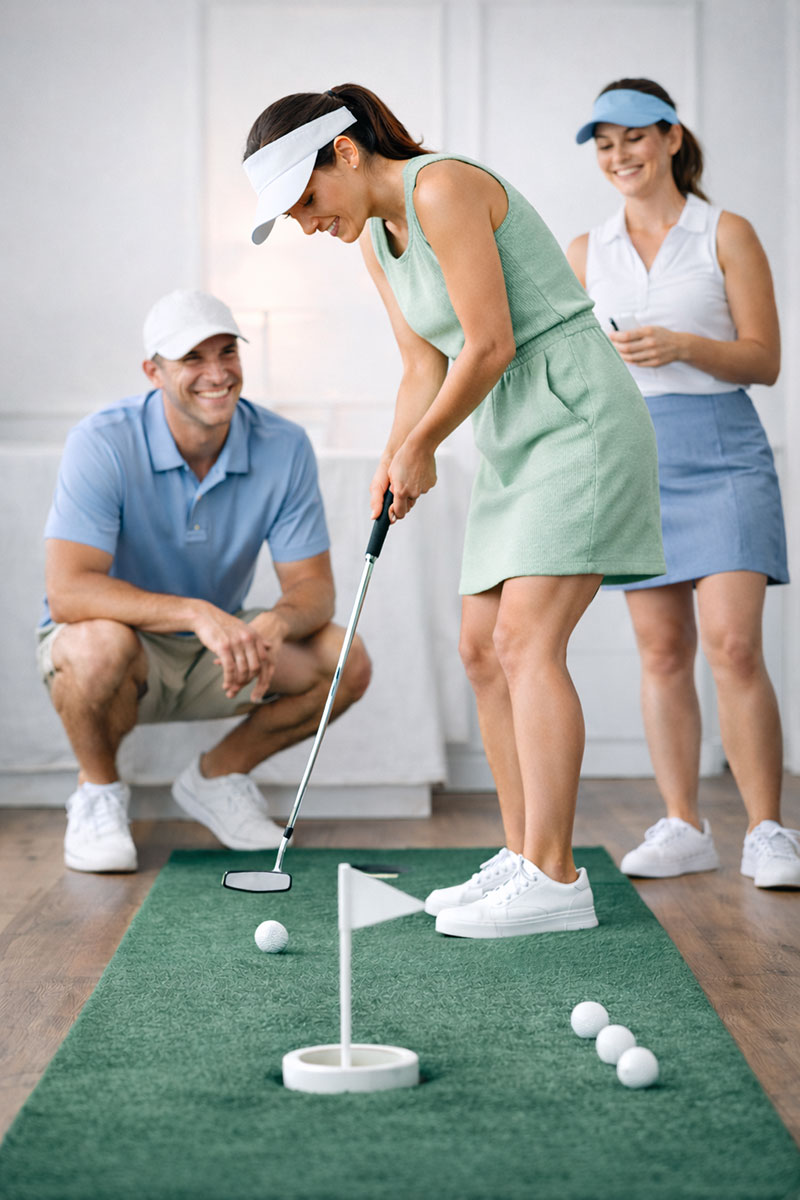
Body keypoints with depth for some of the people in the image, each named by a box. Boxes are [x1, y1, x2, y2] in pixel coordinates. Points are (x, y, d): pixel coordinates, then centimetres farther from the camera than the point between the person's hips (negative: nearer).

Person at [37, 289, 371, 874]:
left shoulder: (285, 447, -13)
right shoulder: (103, 444, -24)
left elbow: (313, 584, -11)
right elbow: (67, 591, -32)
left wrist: (272, 627, -35)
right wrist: (197, 613, -44)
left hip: (219, 657, 4)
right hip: (106, 649, -4)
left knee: (345, 660, -18)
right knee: (103, 642, -39)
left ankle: (218, 774, 8)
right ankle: (98, 793, -6)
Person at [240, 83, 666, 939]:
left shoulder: (444, 189, -17)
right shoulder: (375, 239, 12)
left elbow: (490, 345, -19)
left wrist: (419, 447, -6)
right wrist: (395, 461, -2)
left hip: (578, 420, -9)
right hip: (515, 444, 10)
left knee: (527, 642, -17)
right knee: (482, 649, 6)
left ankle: (554, 881, -17)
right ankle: (524, 857, 12)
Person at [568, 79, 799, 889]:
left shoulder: (726, 235, 4)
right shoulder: (586, 253, 14)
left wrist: (684, 345, -16)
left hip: (722, 454, -3)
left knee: (733, 645, -13)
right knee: (662, 651, 3)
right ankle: (681, 827, 10)